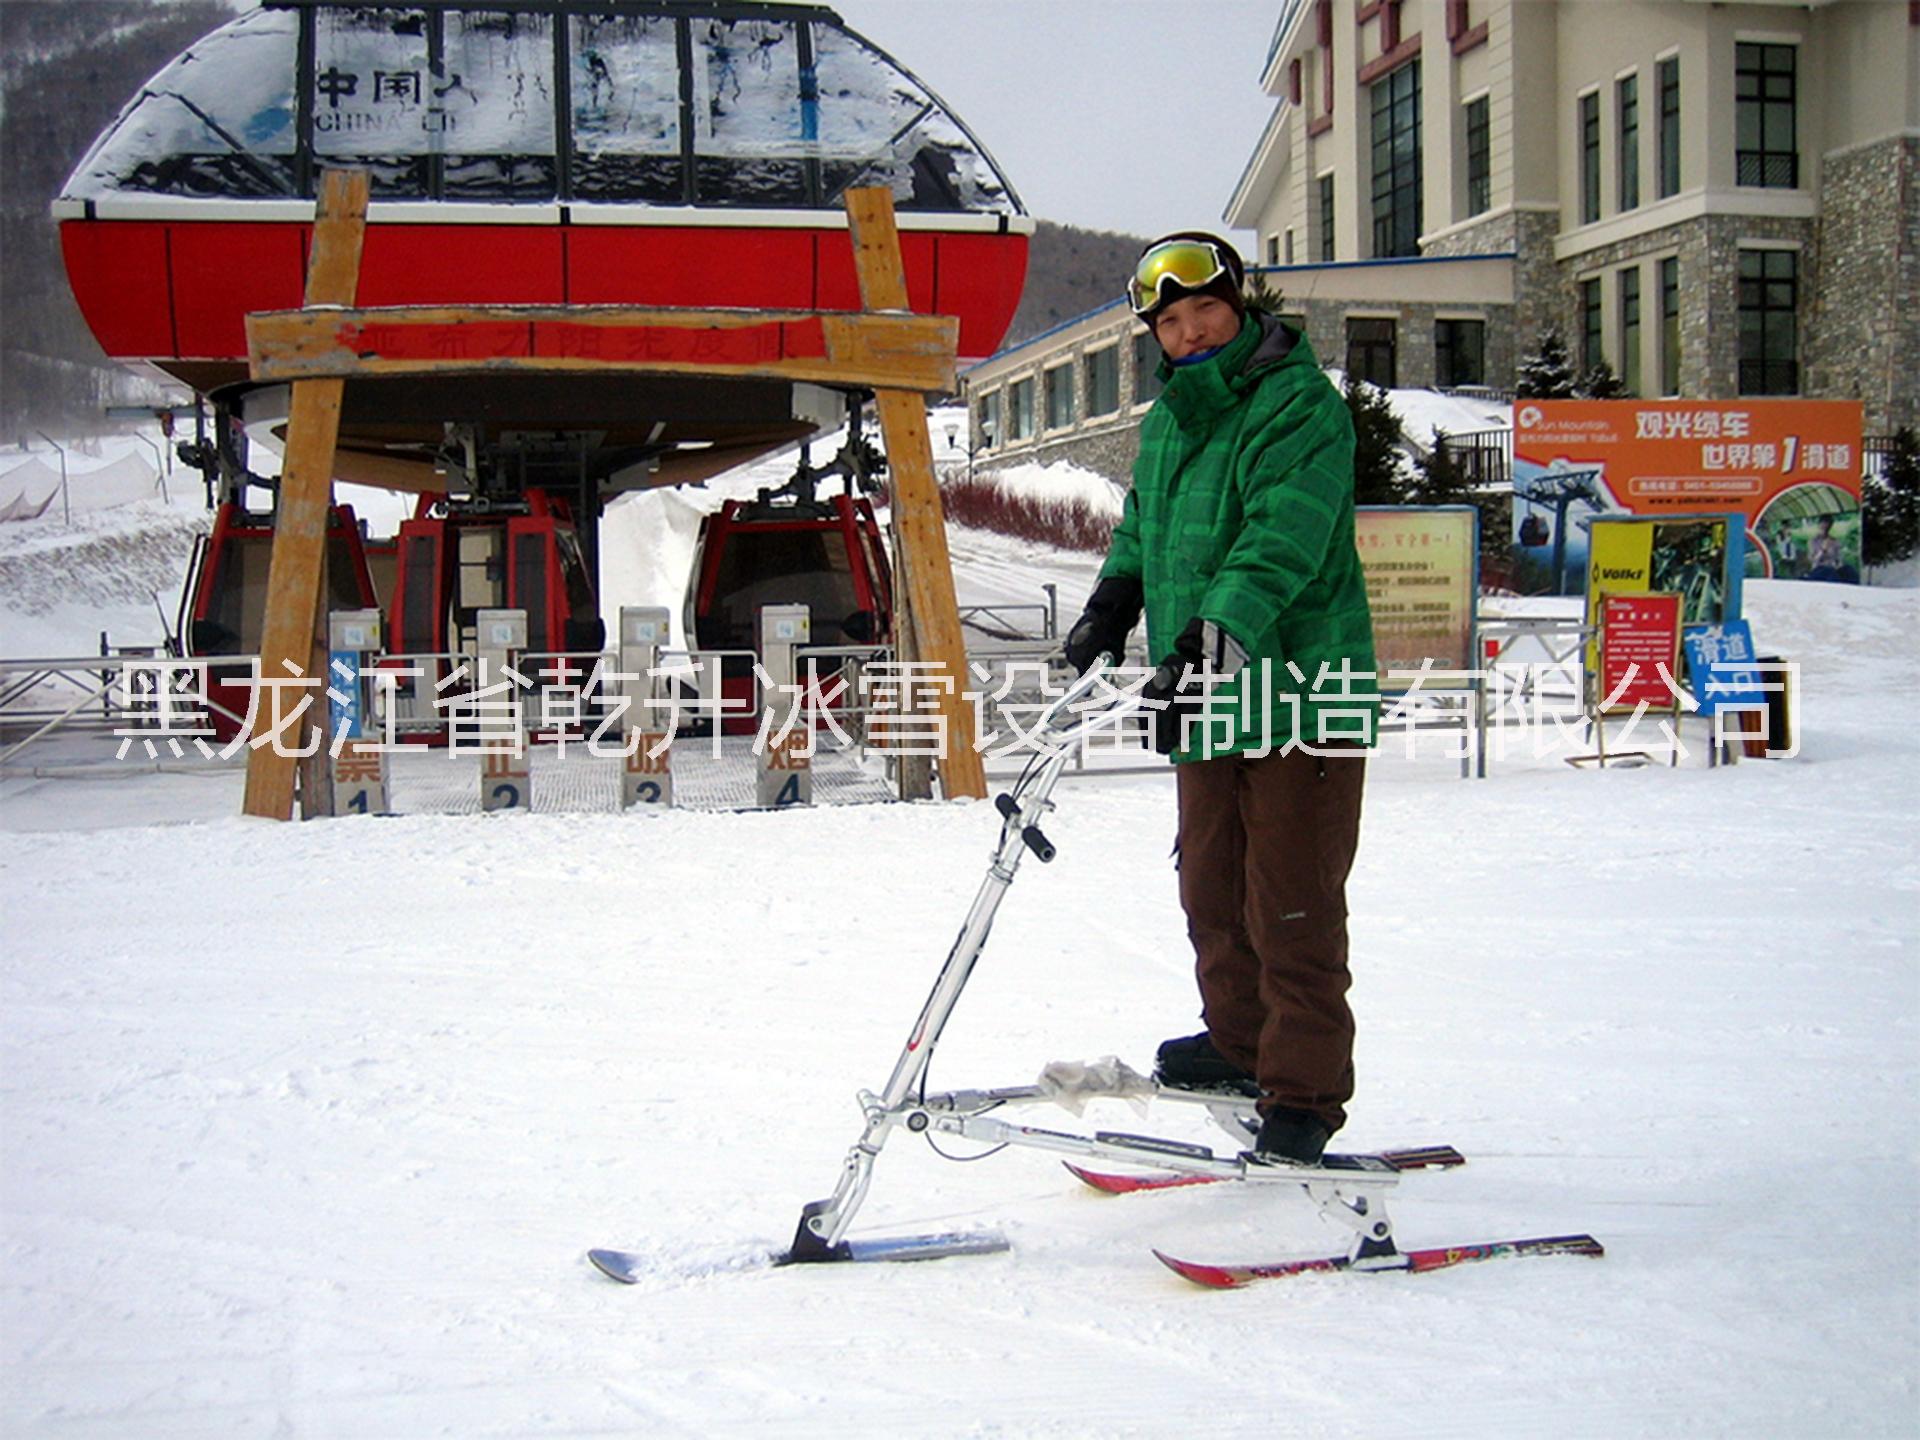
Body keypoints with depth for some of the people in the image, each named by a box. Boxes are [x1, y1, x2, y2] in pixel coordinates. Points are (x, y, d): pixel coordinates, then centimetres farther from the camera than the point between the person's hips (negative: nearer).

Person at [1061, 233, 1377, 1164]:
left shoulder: (1300, 407, -11)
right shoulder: (1168, 418, 15)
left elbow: (1279, 543, -25)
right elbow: (1143, 525, 32)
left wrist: (1212, 646, -35)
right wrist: (1113, 600, 16)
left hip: (1299, 699, -8)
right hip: (1207, 704, 8)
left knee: (1292, 910, -5)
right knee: (1212, 893, 17)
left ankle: (1303, 1094, 5)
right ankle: (1240, 1041, 35)